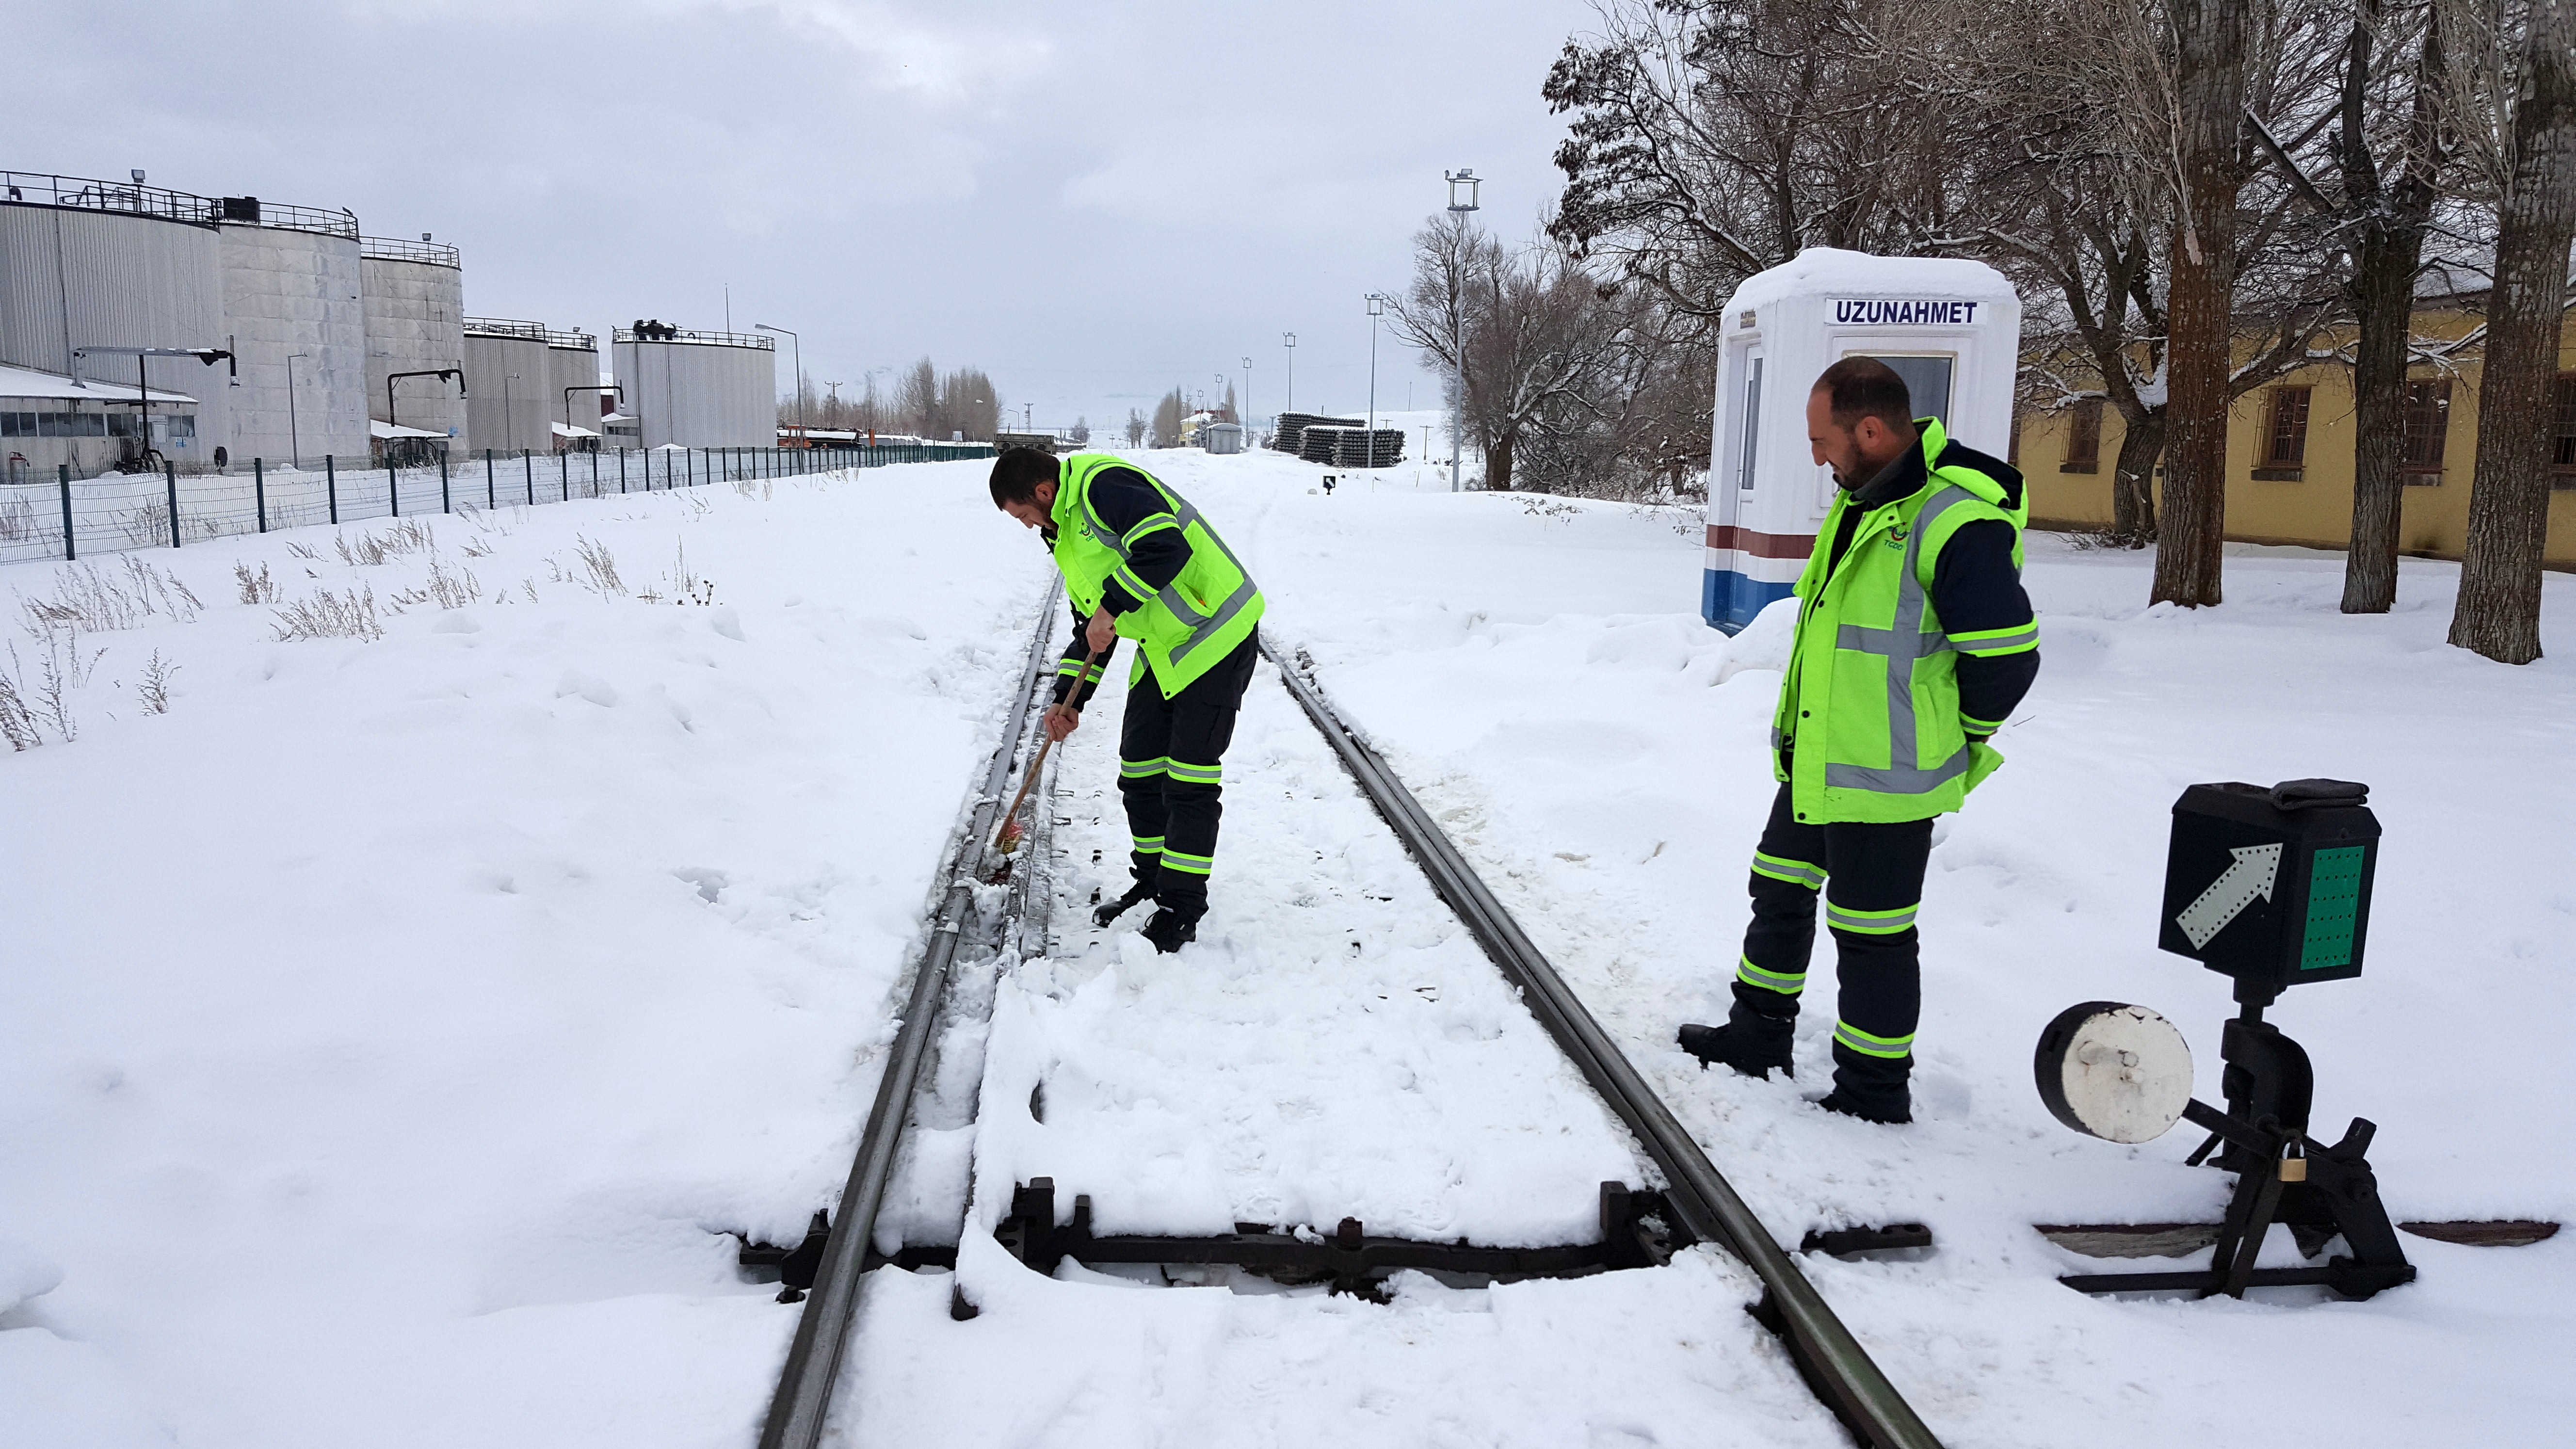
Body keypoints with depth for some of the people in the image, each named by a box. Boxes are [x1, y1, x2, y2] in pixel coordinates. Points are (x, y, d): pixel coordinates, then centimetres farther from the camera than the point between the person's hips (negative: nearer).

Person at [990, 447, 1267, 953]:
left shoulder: (1104, 484, -17)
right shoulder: (1067, 530, 15)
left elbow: (1165, 548, -31)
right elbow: (1089, 627, 20)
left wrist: (1113, 607, -22)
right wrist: (1067, 701, 12)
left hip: (1216, 634, -10)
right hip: (1164, 648, 10)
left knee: (1190, 779, -6)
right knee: (1139, 768, 12)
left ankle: (1182, 909, 3)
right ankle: (1152, 884, 27)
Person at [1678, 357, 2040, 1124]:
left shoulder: (1956, 520, -24)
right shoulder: (1863, 496, 7)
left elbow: (2006, 657, -21)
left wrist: (1953, 740, -5)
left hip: (1884, 780, -9)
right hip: (1813, 761, 10)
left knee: (1873, 936, 4)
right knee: (1781, 890, 22)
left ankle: (1875, 1094, 22)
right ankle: (1758, 1038, 40)